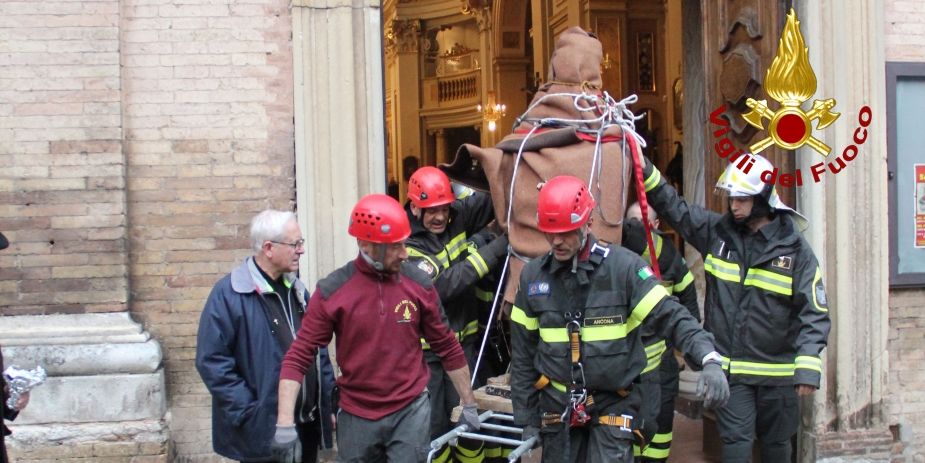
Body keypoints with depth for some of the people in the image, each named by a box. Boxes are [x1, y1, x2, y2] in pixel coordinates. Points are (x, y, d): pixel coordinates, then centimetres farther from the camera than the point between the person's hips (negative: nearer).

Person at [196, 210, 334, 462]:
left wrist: (329, 401, 8)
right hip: (263, 431, -6)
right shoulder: (229, 294, -11)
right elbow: (212, 360, -15)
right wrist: (247, 412, -17)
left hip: (308, 424, 7)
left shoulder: (296, 289, 11)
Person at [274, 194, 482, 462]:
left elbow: (447, 347, 5)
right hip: (357, 417, 0)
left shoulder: (419, 284, -5)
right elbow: (299, 356, -8)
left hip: (411, 412, 0)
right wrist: (285, 422, -17)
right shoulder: (332, 291, -10)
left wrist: (469, 404, 10)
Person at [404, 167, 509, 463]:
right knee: (433, 424, 5)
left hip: (464, 342, 4)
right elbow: (444, 285, -26)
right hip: (425, 351, -4)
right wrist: (494, 249, -27)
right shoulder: (407, 247, -15)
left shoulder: (458, 222, 1)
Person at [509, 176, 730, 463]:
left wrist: (709, 359, -31)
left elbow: (670, 316, -14)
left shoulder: (623, 266, -12)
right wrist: (526, 420, 8)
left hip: (613, 403, -3)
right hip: (557, 405, 4)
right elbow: (523, 355, 7)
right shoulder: (533, 276, 0)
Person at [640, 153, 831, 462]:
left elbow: (814, 313, -10)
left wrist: (808, 368, -19)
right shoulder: (717, 231, 1)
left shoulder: (794, 248, -8)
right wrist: (645, 170, -8)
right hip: (729, 368, 1)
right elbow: (673, 207, 5)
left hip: (777, 370, -1)